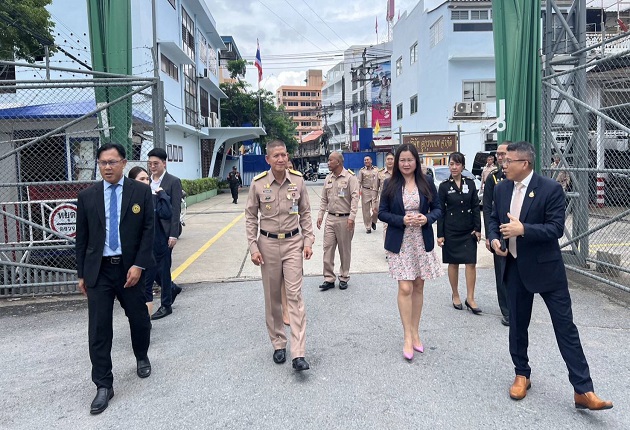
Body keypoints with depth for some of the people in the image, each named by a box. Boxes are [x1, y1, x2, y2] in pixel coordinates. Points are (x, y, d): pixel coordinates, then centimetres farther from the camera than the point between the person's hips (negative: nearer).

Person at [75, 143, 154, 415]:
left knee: (139, 319, 13)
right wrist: (81, 273, 6)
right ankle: (103, 385, 12)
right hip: (99, 270, 1)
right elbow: (82, 238, 7)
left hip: (130, 267, -1)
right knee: (98, 329, 0)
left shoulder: (141, 191, -2)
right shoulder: (87, 196, 4)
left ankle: (142, 358, 41)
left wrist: (139, 265, -12)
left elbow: (148, 230, -5)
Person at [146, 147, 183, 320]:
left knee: (163, 268, 2)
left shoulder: (173, 182, -6)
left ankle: (166, 305, 16)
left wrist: (173, 235, -15)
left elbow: (176, 210, -10)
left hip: (165, 231, -5)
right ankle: (172, 288, 34)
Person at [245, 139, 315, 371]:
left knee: (294, 295, -5)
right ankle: (278, 344, 26)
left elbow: (305, 213, 7)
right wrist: (253, 247, -4)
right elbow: (251, 217, 2)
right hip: (268, 243, 0)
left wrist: (308, 241, 0)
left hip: (293, 242, 0)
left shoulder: (297, 180, -2)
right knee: (272, 297, 9)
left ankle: (298, 354, -4)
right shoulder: (258, 183, -5)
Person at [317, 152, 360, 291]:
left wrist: (351, 217, -22)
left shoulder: (350, 177, -9)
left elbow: (355, 197, -15)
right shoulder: (328, 178, 11)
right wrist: (320, 215, 10)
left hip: (344, 219, -5)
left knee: (345, 250, 7)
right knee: (327, 249, 3)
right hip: (330, 218, 6)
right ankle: (329, 279, 12)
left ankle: (344, 278, 20)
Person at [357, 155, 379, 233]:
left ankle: (373, 221, 23)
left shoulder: (376, 170, 10)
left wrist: (378, 190, 3)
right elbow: (359, 181, 0)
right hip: (365, 191, 0)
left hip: (374, 191, 0)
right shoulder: (362, 170, 7)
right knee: (366, 210, 2)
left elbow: (379, 180, 9)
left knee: (376, 209, -8)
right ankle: (368, 227, 13)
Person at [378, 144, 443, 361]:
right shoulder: (390, 185, -2)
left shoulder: (427, 183, 2)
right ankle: (408, 337, 5)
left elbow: (438, 209, 7)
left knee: (418, 287, 10)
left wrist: (427, 218, -14)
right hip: (400, 243, -2)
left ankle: (415, 332, 25)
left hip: (422, 242, 2)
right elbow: (382, 213, 0)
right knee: (405, 288, -7)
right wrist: (402, 220, -16)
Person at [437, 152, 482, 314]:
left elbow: (476, 207, 4)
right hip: (451, 231, -1)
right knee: (453, 263, 8)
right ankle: (455, 295, 22)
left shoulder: (470, 183, 2)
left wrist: (477, 229, -2)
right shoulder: (444, 186, -3)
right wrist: (440, 234, -5)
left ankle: (470, 298, 7)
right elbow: (441, 211, -2)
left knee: (471, 263, -1)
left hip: (468, 230, 1)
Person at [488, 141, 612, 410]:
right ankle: (522, 375, 32)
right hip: (515, 267, 5)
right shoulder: (501, 189, 3)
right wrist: (494, 238, -6)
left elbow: (556, 228, -18)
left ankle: (583, 390, 10)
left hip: (546, 267, -5)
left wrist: (523, 229, -29)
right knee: (517, 324, 15)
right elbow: (494, 218, 13)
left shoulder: (551, 189, -14)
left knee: (565, 326, 1)